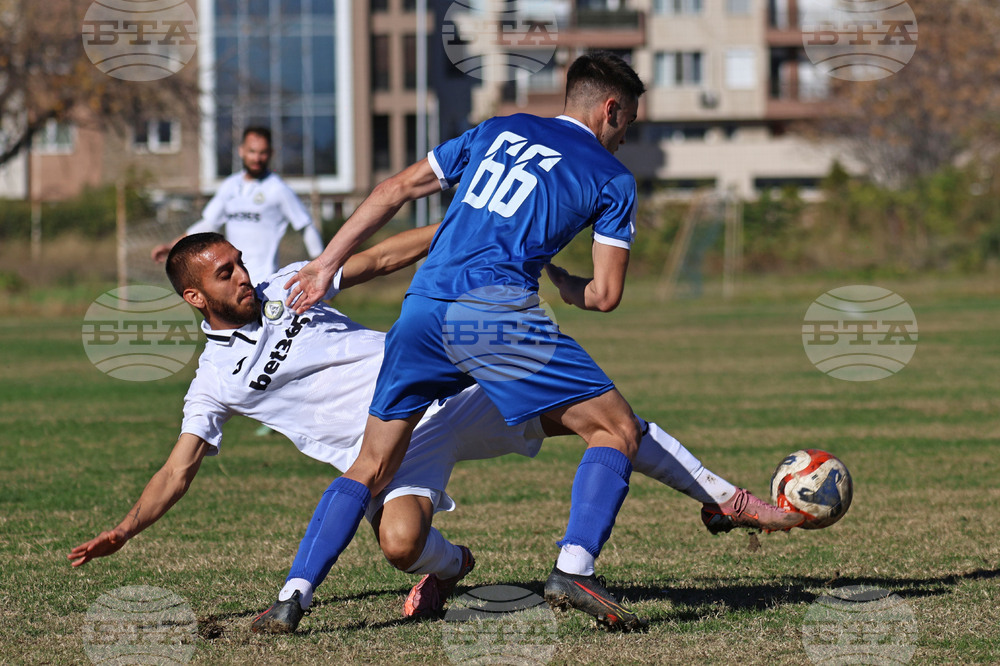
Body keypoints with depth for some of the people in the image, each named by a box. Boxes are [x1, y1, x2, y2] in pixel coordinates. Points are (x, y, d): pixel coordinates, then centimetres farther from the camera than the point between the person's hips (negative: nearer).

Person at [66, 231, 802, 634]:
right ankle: (447, 565, 4)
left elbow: (378, 260, 13)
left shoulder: (286, 288, 9)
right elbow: (180, 468, 5)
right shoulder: (215, 382, 3)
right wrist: (125, 531, -8)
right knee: (401, 541, -35)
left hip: (448, 393, 3)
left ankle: (719, 496, 7)